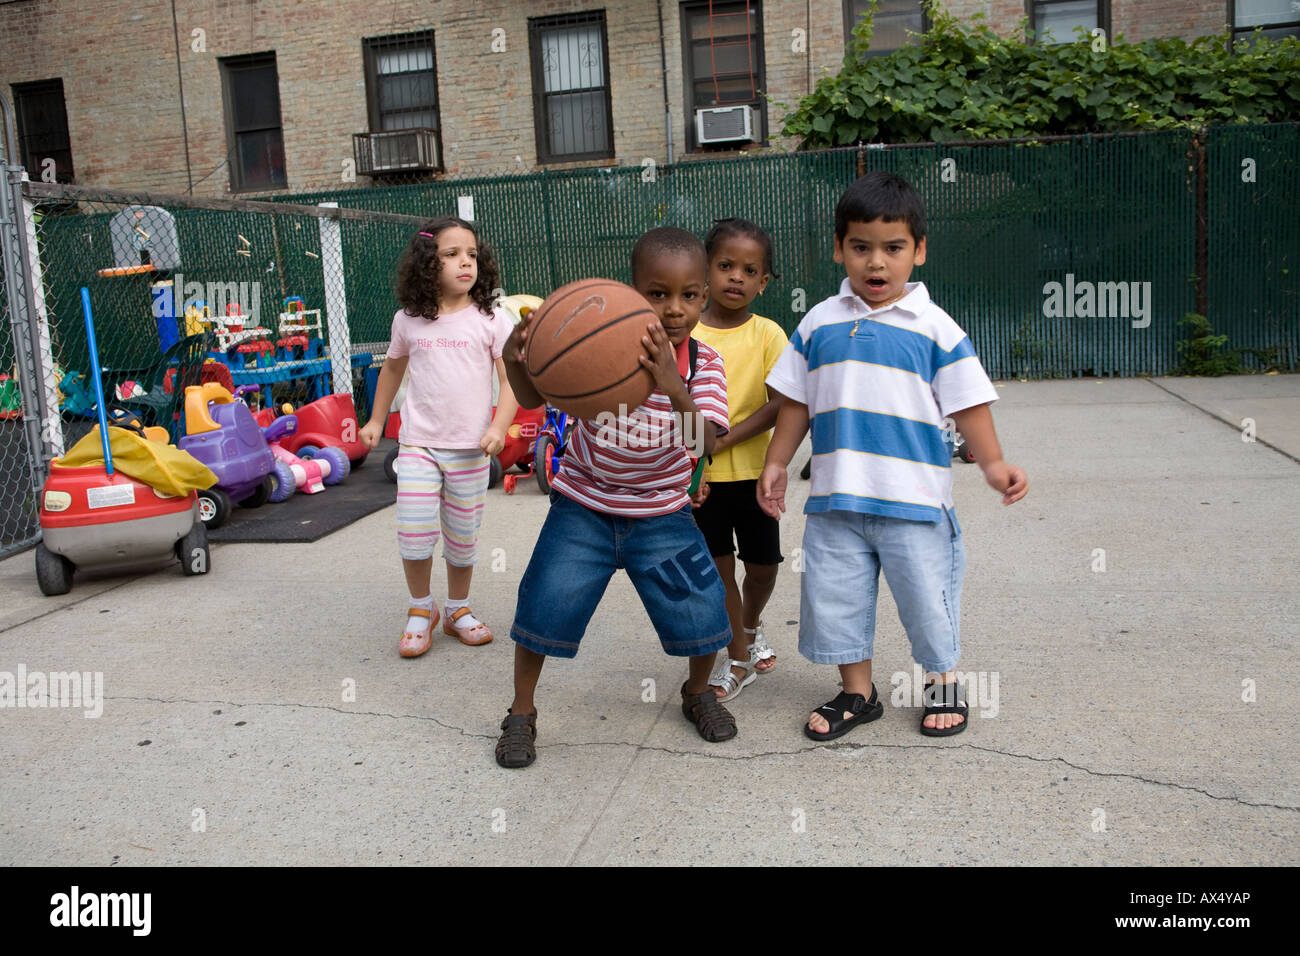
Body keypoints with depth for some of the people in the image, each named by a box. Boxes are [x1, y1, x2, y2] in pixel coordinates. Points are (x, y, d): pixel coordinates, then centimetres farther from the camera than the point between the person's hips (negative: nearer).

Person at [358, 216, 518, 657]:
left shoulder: (491, 320, -2)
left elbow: (511, 379, -4)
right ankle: (420, 610, 14)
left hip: (470, 450, 0)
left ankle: (457, 609, 30)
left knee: (462, 538, 8)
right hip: (418, 444, 1)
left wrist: (499, 428, -18)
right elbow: (393, 368, 21)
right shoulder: (408, 321, 4)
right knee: (414, 532, -9)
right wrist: (375, 421, 25)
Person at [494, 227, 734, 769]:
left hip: (662, 514, 1)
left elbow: (705, 443, -24)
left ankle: (698, 692, 31)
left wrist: (676, 390, -44)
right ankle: (521, 713, 19)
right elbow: (534, 398, -12)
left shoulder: (703, 364, -9)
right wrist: (514, 360, -35)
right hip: (584, 506, -1)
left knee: (702, 611, -2)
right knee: (544, 607, -6)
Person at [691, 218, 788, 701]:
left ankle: (750, 625, 41)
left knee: (763, 565, 10)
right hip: (702, 476, 0)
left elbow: (779, 406, -12)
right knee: (719, 567, 6)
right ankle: (738, 659, 23)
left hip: (753, 470, 0)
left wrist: (720, 441, -20)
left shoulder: (768, 335, -4)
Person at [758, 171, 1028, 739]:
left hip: (913, 499, -3)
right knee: (833, 596, 10)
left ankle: (942, 684, 33)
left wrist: (993, 464, -14)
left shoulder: (934, 328, -3)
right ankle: (857, 692, 29)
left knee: (926, 596, 8)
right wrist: (776, 464, 10)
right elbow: (795, 402, 11)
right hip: (835, 500, 3)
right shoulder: (819, 323, 5)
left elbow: (968, 405, -3)